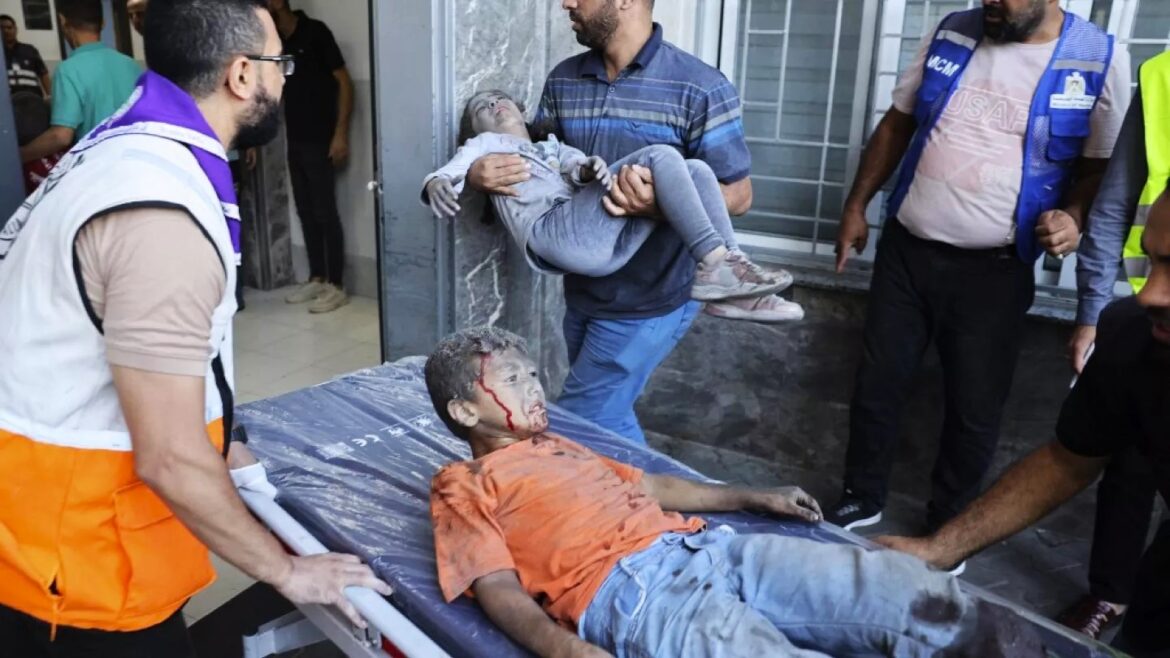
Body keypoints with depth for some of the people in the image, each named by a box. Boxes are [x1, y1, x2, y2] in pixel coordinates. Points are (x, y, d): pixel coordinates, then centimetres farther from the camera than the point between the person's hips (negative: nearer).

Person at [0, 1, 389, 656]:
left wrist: (218, 448, 21)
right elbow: (169, 459, -26)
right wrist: (287, 570, -13)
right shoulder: (161, 213, -28)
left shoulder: (130, 151, 3)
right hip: (75, 551, -9)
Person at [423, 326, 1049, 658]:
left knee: (931, 602, -9)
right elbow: (501, 590, -2)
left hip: (707, 548, 8)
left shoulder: (557, 446, 31)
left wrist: (753, 497, 35)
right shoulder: (462, 485, 11)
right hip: (632, 592, -7)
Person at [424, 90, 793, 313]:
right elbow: (454, 168, 6)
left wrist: (589, 168, -11)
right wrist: (437, 183, -20)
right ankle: (716, 263, -26)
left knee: (696, 169, -6)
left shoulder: (554, 148, 40)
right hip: (559, 232, -6)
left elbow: (577, 166, 16)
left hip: (608, 240, 6)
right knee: (660, 156, -19)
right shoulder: (486, 145, 29)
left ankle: (729, 266, -16)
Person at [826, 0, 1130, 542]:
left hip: (994, 271, -2)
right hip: (905, 250, 3)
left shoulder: (1100, 59, -5)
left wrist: (1073, 215, -18)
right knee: (876, 384, 11)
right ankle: (861, 498, 32)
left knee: (974, 410, 8)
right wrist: (857, 203, 8)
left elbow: (1102, 166, 2)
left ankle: (947, 526, 31)